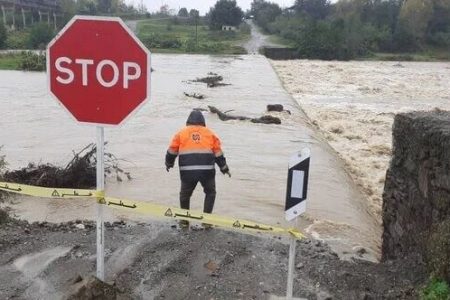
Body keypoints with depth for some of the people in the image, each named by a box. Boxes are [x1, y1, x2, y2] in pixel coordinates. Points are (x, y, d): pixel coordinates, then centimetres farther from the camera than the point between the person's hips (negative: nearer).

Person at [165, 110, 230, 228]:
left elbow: (172, 151, 15)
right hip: (207, 170, 0)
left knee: (185, 194, 22)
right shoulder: (210, 134, 15)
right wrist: (224, 168, 25)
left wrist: (169, 163, 33)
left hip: (187, 171, 0)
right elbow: (218, 153, 15)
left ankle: (184, 220, 27)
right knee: (210, 193, 23)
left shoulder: (181, 133, 12)